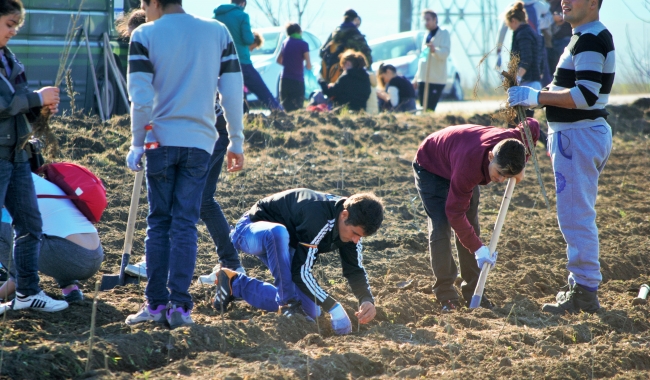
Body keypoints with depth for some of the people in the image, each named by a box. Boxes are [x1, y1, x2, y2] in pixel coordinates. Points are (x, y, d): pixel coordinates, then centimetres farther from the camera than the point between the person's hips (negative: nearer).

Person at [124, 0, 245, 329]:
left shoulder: (145, 36, -4)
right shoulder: (218, 32, 5)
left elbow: (141, 99, -9)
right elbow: (232, 93, 3)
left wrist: (137, 144, 1)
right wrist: (236, 142, 10)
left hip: (161, 141, -2)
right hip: (200, 142, 2)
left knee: (159, 224, 7)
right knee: (185, 224, 4)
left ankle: (156, 304, 6)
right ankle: (180, 305, -3)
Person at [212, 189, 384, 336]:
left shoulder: (352, 223, -13)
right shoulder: (319, 218, -38)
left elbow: (355, 270, -6)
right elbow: (300, 271, -36)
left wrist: (367, 300, -25)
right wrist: (333, 307, -40)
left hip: (283, 244, 8)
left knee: (310, 311, 3)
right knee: (278, 232, -45)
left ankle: (234, 284, 16)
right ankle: (288, 304, -27)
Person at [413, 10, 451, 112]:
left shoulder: (443, 34, -2)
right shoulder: (427, 36, 22)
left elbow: (445, 53, -17)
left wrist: (435, 50, -38)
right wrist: (417, 77, 22)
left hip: (436, 79, -8)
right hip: (423, 79, 8)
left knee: (430, 109, -13)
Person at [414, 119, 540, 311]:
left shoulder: (513, 140, -30)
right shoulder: (469, 165, -46)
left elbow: (532, 125, -4)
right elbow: (455, 212, -36)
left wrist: (520, 168, -14)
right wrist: (478, 249, -35)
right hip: (431, 167, -7)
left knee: (470, 227, 2)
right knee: (441, 227, -17)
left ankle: (473, 292, 8)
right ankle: (445, 295, -11)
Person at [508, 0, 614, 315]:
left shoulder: (592, 40, -18)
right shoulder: (585, 38, 16)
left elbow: (586, 95, -26)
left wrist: (537, 96, -22)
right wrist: (537, 99, 11)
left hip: (580, 136, -11)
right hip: (573, 135, 11)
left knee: (576, 217, -8)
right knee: (577, 217, 16)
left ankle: (585, 294, -5)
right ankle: (581, 286, 24)